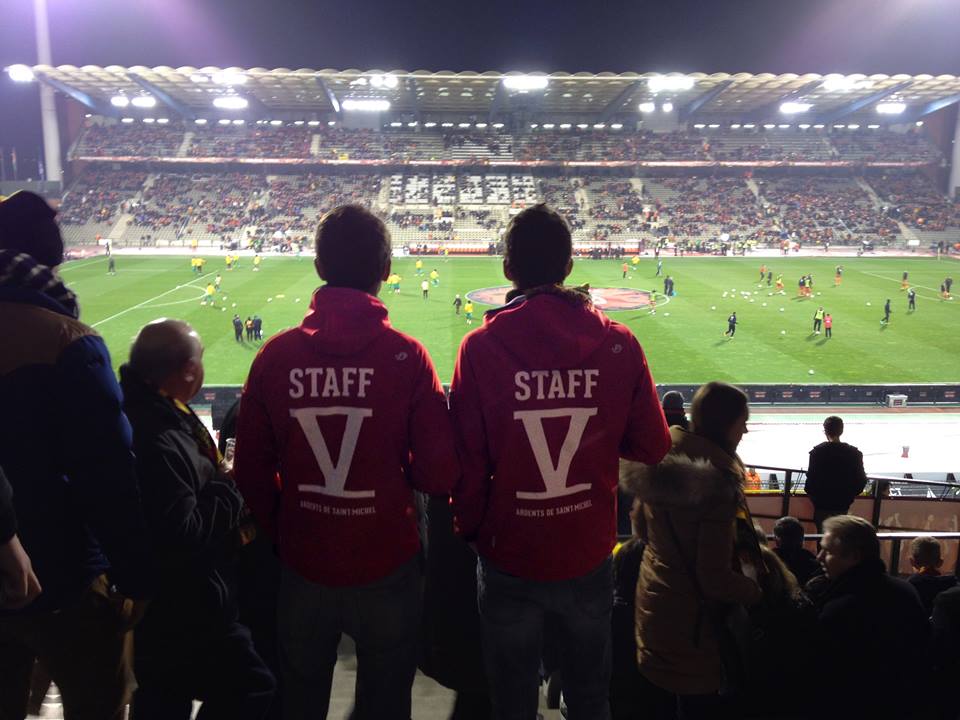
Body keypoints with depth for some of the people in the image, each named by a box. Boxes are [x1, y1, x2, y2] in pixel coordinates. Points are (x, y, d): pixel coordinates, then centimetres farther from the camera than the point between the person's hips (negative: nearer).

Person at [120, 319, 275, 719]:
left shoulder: (151, 412, 2)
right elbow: (183, 536, -30)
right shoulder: (158, 442, -31)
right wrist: (229, 488, -18)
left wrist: (220, 477, -1)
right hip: (185, 613, -10)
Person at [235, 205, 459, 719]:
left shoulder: (276, 354, -10)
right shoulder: (406, 355, -16)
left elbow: (251, 472, -3)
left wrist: (280, 531, 14)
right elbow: (439, 475, -15)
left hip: (303, 565, 2)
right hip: (385, 565, -2)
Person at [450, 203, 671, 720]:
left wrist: (469, 528, 6)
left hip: (509, 561, -1)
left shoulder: (481, 346, -16)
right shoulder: (618, 343, -11)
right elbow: (652, 446, -4)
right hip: (589, 559, 2)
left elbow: (467, 459, -12)